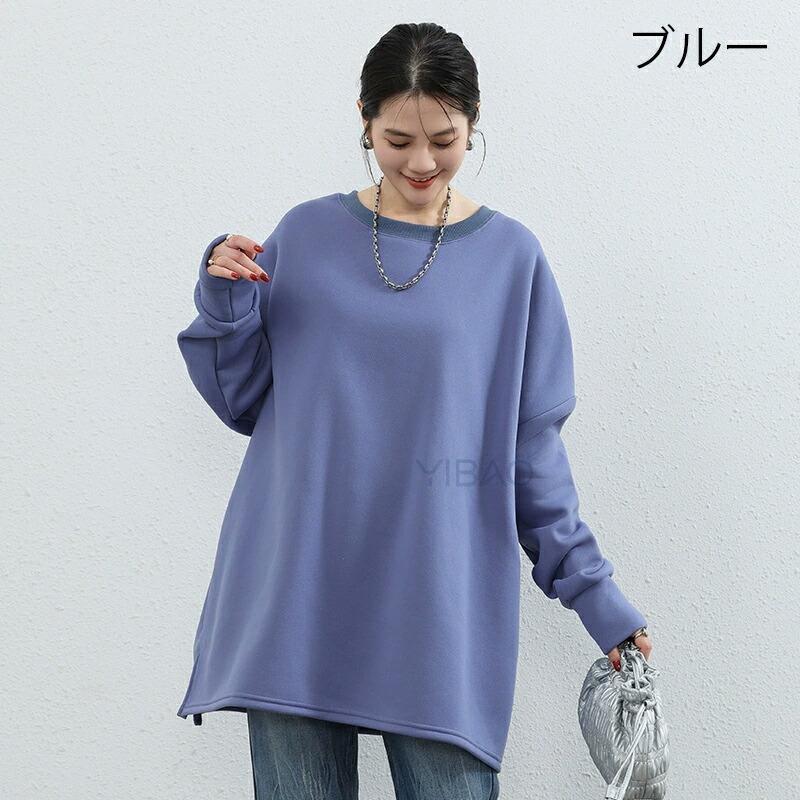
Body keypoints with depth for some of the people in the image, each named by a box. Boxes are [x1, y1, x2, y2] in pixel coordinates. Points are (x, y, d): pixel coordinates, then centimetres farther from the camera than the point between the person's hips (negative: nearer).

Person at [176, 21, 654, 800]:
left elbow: (531, 443, 6)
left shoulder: (510, 256, 2)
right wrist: (224, 305, -7)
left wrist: (590, 587, 3)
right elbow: (243, 401, 10)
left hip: (440, 604, -1)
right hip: (298, 596, 1)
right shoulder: (305, 235, 5)